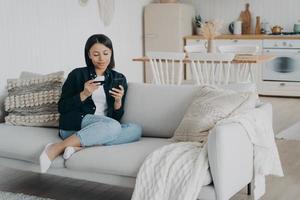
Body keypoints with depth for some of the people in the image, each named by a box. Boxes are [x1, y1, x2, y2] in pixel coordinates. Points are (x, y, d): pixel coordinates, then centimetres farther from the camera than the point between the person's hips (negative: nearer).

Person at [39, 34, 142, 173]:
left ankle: (80, 145, -28)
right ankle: (57, 148, -30)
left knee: (136, 130, -24)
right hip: (73, 126, -4)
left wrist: (118, 100, -11)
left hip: (104, 128, 4)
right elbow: (62, 108, 0)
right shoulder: (77, 75, 3)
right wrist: (84, 94, -13)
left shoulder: (119, 79, 11)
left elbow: (117, 117, 9)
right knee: (112, 126, -34)